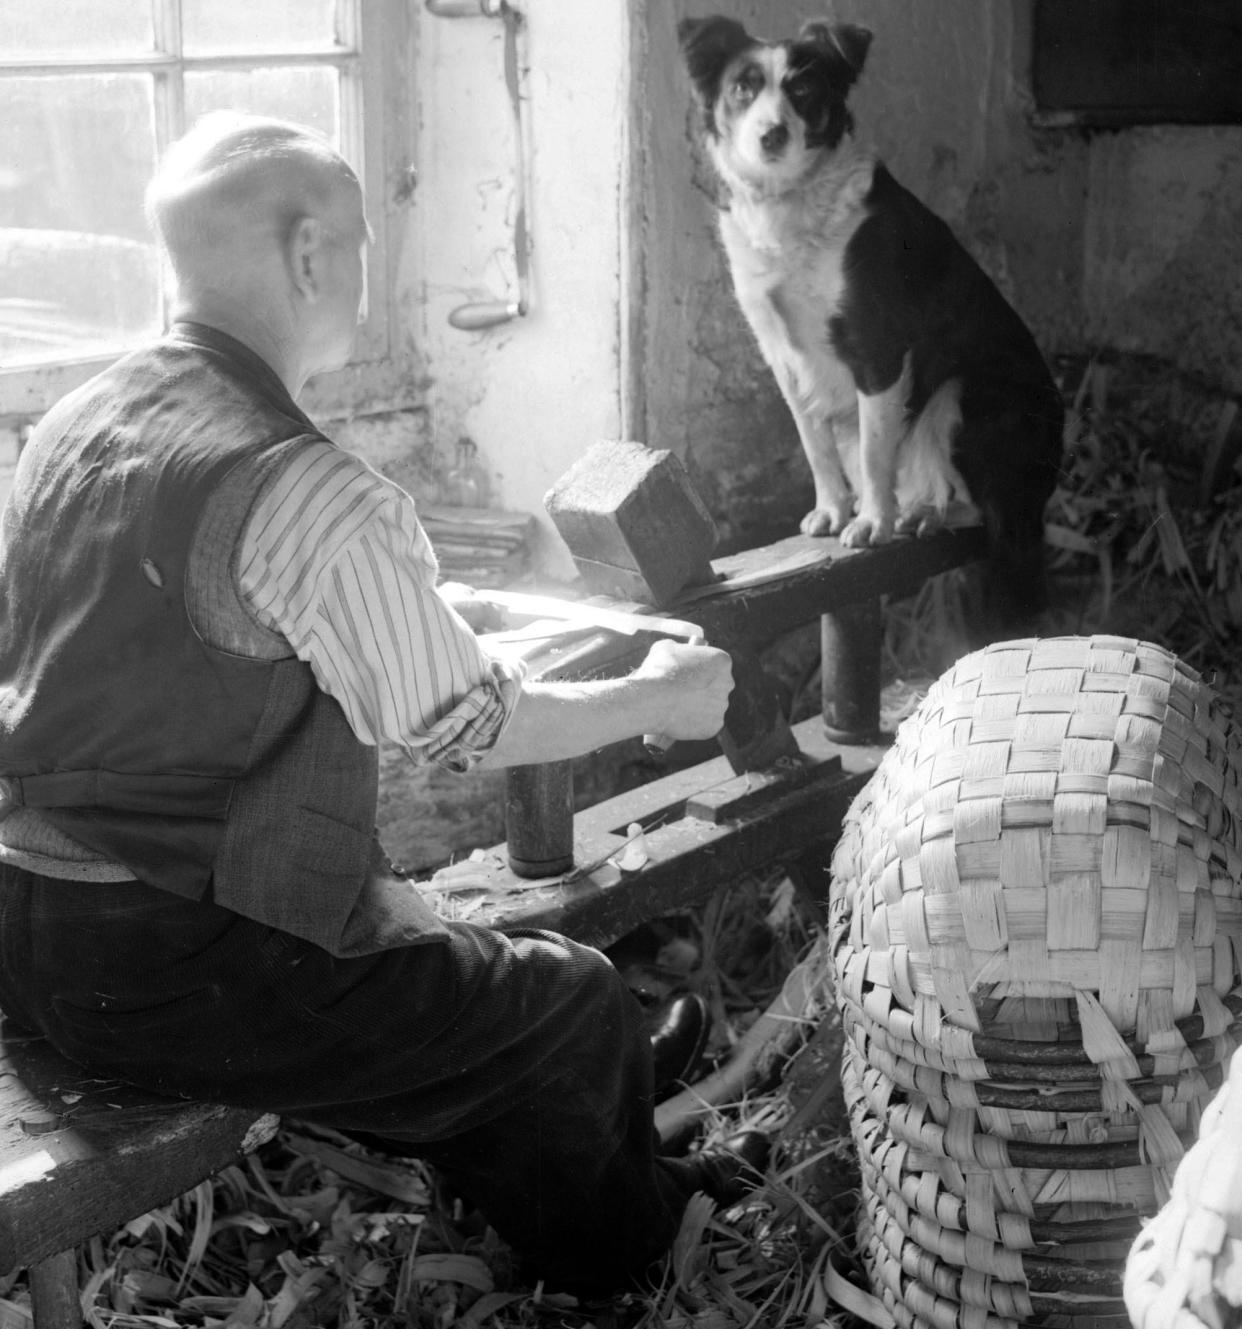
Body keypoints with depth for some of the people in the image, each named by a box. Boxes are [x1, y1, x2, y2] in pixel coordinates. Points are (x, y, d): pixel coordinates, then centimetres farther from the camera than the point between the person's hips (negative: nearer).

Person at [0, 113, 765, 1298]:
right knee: (579, 1008, 8)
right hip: (180, 974, -9)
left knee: (458, 959, 26)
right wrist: (655, 700, 5)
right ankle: (612, 1261, 34)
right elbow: (469, 729, -12)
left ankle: (633, 1189, 40)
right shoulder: (312, 495, -23)